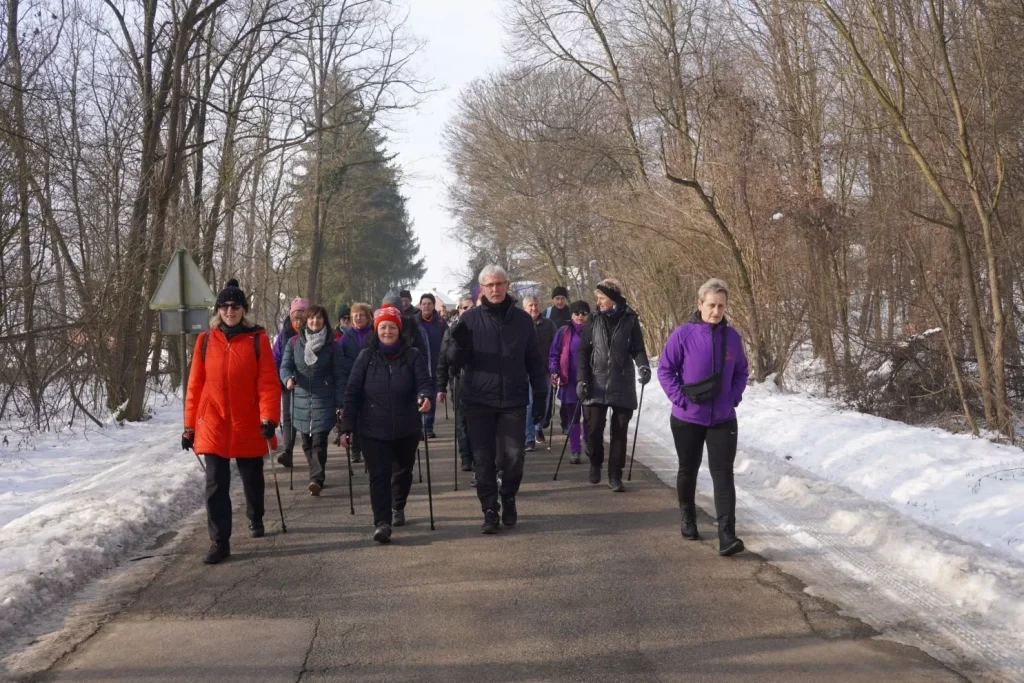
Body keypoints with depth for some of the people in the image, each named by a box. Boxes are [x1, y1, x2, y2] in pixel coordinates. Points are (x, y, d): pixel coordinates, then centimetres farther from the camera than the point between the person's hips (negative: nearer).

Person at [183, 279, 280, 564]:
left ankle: (255, 519, 43)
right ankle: (219, 543, 3)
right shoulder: (205, 341, 1)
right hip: (213, 425, 1)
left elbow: (268, 382, -8)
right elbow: (195, 385, 4)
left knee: (252, 480, 17)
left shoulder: (257, 339, -5)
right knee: (216, 485, -2)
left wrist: (269, 417, -19)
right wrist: (189, 425, 3)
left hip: (249, 425, -1)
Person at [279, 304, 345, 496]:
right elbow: (285, 365, 3)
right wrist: (288, 378, -21)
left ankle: (317, 479, -19)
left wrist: (340, 404, -2)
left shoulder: (332, 345, 1)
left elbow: (338, 376, 1)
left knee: (319, 441, -13)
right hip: (301, 400, 3)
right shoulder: (294, 342, 6)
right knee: (307, 443, 9)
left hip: (324, 401, -3)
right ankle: (317, 477, 22)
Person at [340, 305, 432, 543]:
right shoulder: (366, 357, 0)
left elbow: (423, 381, -13)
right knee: (379, 475, -11)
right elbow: (352, 392, -1)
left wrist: (425, 396, -38)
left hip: (406, 428, 2)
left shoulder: (413, 356, -1)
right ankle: (382, 522, -14)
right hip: (374, 429, -1)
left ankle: (398, 508, 44)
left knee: (403, 470, 19)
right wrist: (347, 425, -7)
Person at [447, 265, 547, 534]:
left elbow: (534, 360, 10)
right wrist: (459, 344, -21)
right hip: (479, 401, 0)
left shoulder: (522, 319, 5)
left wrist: (540, 396, 6)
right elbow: (455, 362, 1)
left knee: (513, 456, -3)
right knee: (484, 460, 3)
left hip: (513, 401, 0)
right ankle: (490, 511, 14)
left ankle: (509, 499, 23)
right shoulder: (470, 319, 1)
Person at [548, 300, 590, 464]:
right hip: (570, 382, 0)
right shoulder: (563, 332, 1)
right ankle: (575, 451, 12)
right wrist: (554, 372, -10)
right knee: (573, 418, 7)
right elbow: (554, 354, 2)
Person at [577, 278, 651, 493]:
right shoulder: (593, 320, 3)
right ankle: (595, 463, 23)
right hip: (596, 384, 1)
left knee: (619, 431, 3)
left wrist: (643, 366, -19)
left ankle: (615, 475, 15)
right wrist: (581, 379, -4)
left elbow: (637, 349, 2)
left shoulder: (630, 319, -1)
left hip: (622, 385, -1)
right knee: (593, 428, -4)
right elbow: (584, 351, 4)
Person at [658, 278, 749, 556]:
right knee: (688, 470, 16)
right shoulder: (683, 334, -11)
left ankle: (727, 535, -11)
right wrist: (680, 398, -14)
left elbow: (741, 372, 11)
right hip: (687, 418, -1)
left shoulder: (732, 337, -1)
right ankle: (687, 518, 39)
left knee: (723, 474, -8)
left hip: (723, 420, 1)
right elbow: (665, 369, -7)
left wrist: (734, 397, -3)